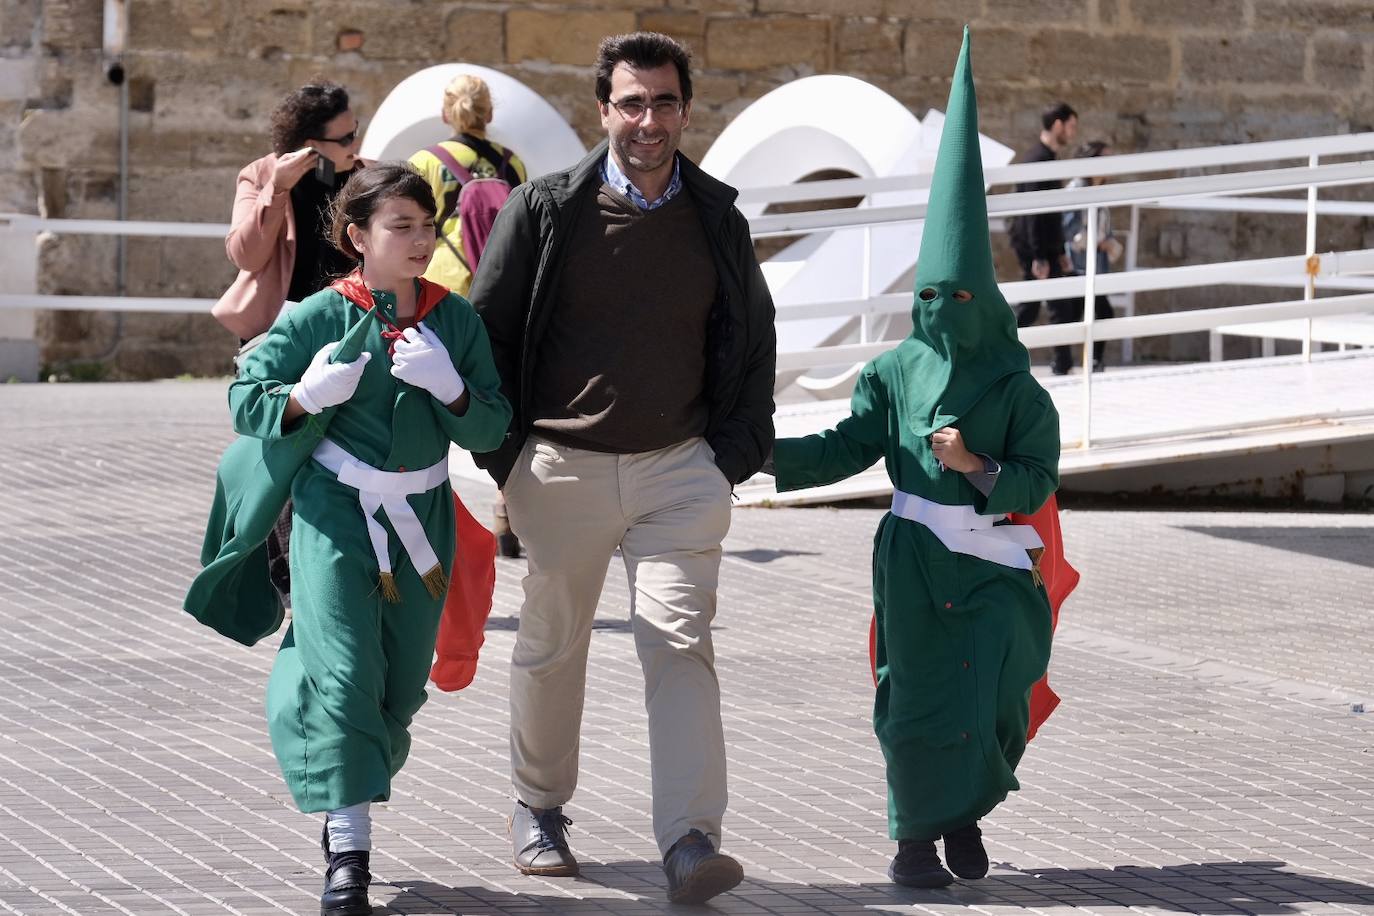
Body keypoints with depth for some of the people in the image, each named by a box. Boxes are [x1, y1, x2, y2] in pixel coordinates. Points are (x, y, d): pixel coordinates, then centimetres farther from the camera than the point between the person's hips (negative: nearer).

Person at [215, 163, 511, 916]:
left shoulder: (455, 319, 1)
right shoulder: (321, 317, -8)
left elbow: (490, 429, 0)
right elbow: (246, 400, -4)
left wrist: (447, 385, -19)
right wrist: (309, 395, -22)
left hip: (422, 515, 4)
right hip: (335, 513, -4)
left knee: (402, 683, 9)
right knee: (344, 674, -14)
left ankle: (347, 797, 34)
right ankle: (347, 853, -16)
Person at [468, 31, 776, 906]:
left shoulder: (717, 220, 4)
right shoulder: (546, 210, -3)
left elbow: (752, 340, 15)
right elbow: (488, 331, 3)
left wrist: (737, 453, 6)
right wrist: (504, 455, -1)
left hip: (680, 469, 1)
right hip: (563, 468, 0)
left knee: (681, 644, -11)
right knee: (552, 647, 12)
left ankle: (691, 841, -18)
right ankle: (539, 808, 32)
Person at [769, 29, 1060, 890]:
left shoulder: (1015, 386, -2)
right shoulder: (895, 373, 2)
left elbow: (1039, 477, -3)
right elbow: (851, 446, 6)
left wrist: (976, 466, -19)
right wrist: (773, 455, -4)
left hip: (993, 561, -1)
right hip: (915, 555, 1)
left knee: (991, 700, -5)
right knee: (919, 698, 0)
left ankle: (963, 811, 21)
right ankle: (916, 832, 14)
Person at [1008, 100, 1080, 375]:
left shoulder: (1047, 158, 18)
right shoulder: (1037, 159, -14)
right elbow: (1033, 211, -20)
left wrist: (1059, 252, 23)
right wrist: (1040, 258, -23)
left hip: (1044, 248, 10)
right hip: (1037, 249, -10)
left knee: (1028, 309, 11)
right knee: (1061, 309, -8)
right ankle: (1062, 367, -6)